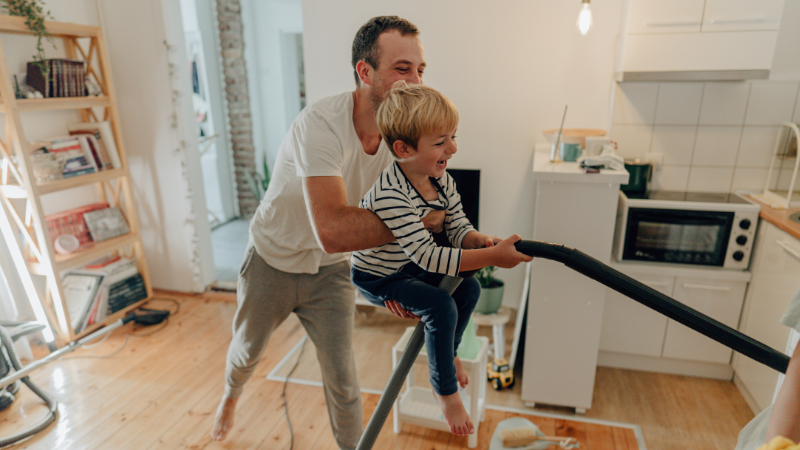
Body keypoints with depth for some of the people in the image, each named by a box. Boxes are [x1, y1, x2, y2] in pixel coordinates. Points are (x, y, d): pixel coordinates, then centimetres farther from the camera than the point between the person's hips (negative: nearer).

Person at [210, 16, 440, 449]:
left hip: (330, 271, 3)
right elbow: (333, 230, -49)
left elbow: (381, 221, -4)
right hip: (273, 263, -2)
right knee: (247, 350, 25)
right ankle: (230, 397, 62)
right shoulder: (321, 124, -36)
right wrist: (419, 218, -40)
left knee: (342, 377, 5)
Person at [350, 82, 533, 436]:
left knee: (469, 287, 1)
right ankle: (444, 391, 4)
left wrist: (480, 240, -29)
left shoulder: (441, 179, -11)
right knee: (441, 306, -22)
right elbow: (428, 257, -39)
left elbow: (459, 228, -5)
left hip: (410, 267, 8)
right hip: (375, 278, -7)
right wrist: (492, 257, -40)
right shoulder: (390, 195, -38)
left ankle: (448, 352, 29)